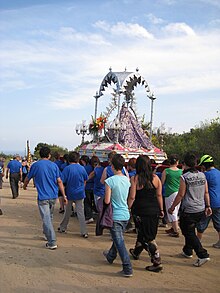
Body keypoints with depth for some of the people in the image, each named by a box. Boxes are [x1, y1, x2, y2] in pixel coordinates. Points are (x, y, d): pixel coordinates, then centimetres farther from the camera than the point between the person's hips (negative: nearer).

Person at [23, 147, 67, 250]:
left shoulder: (35, 165, -3)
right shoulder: (54, 165, 2)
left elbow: (27, 178, 10)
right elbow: (59, 181, 0)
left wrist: (24, 186, 33)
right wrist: (64, 196, 4)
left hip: (43, 197, -4)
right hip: (53, 196, 4)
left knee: (47, 219, -4)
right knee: (49, 217, 22)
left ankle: (52, 242, -7)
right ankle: (47, 234, 39)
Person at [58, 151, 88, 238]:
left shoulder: (67, 168, -12)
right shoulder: (82, 168, -3)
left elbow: (62, 181, -12)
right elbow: (85, 180, 9)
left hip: (70, 193, -1)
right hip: (80, 193, 1)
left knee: (67, 212, 15)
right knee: (81, 213, 3)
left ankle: (62, 228, 31)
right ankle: (84, 232, 2)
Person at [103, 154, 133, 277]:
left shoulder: (110, 181, -17)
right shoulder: (127, 179, 2)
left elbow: (107, 201, -16)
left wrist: (105, 197, 5)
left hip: (115, 216, -7)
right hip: (126, 215, 7)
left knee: (120, 242, -2)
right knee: (118, 238, 25)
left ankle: (128, 269, -3)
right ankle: (111, 256, 46)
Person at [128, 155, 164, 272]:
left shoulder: (135, 179, -12)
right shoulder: (155, 178, -1)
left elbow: (132, 197, -12)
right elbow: (159, 195, 4)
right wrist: (161, 209, 14)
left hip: (141, 211, -5)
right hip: (154, 210, 5)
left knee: (148, 238, 4)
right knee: (142, 233, 23)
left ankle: (157, 263, 3)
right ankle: (136, 252, 42)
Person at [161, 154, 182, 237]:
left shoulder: (166, 171, -8)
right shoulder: (181, 171, 1)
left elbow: (162, 183, 0)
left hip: (170, 193, -5)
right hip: (179, 193, 5)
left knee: (172, 212, 1)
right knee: (175, 211, 19)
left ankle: (176, 231, 0)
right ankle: (174, 227, 32)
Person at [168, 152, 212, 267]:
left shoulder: (184, 177, -14)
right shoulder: (202, 175, 4)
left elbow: (181, 195, -12)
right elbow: (206, 193, 9)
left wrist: (172, 207, -2)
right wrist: (208, 206, 17)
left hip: (188, 210, -7)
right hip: (201, 209, 7)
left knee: (189, 233, 2)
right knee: (190, 230, 22)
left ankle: (203, 255, -6)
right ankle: (187, 251, 35)